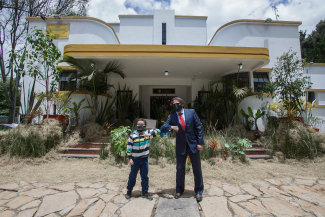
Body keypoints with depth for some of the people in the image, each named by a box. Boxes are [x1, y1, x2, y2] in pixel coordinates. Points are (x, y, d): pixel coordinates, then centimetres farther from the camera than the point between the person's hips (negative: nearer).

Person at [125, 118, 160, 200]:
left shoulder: (147, 132, -5)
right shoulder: (133, 135, -9)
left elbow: (158, 131, -11)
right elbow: (129, 147, -5)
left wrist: (150, 134, -27)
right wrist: (130, 158, -7)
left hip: (144, 159, 2)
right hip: (135, 159, -1)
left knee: (145, 176, 12)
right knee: (132, 176, 14)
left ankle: (145, 191, 29)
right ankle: (129, 190, 34)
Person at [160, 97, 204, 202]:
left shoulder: (191, 112, -3)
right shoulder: (171, 117, 0)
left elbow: (199, 127, -3)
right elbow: (162, 129, -6)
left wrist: (200, 142, -8)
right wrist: (171, 127, -25)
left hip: (193, 144, -1)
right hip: (181, 146, 1)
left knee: (197, 169, 10)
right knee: (180, 169, 11)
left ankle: (199, 191, 30)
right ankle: (179, 190, 33)